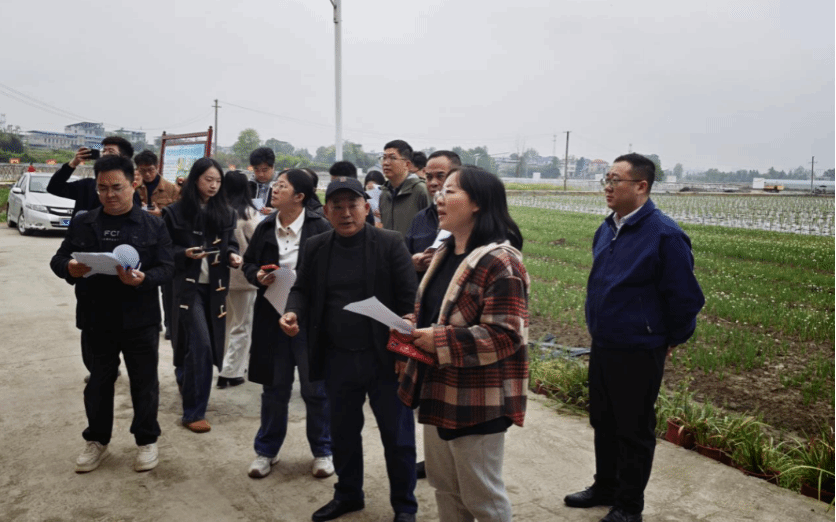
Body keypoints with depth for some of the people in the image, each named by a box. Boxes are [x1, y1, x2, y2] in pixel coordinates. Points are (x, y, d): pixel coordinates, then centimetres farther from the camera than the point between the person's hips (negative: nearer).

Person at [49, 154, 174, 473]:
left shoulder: (153, 225, -2)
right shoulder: (82, 224, 6)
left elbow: (167, 267, -7)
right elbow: (57, 259, 6)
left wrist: (143, 279, -27)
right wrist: (69, 269, -18)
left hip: (140, 319, -2)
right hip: (97, 319, 2)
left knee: (144, 381, 8)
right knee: (99, 381, 15)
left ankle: (147, 440, 24)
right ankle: (97, 441, 31)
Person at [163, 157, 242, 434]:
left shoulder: (226, 212, 7)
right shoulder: (175, 212, -5)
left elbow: (231, 244, 11)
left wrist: (233, 256, -11)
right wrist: (185, 254, -20)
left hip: (215, 287, 5)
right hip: (186, 286, -5)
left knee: (210, 344, 13)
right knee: (201, 345, -13)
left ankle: (184, 376, 46)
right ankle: (193, 412, 0)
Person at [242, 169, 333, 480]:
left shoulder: (320, 228, -9)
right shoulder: (265, 228, 5)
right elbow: (248, 263, 14)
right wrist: (257, 276, -6)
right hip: (272, 317, 4)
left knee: (316, 388, 8)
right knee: (274, 387, 15)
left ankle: (322, 451, 28)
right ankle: (266, 451, 32)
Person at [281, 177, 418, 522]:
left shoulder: (390, 244, -8)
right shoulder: (315, 248, 4)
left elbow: (409, 299, -11)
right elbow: (303, 290, 11)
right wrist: (294, 312, -12)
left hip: (384, 358, -3)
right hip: (337, 360, 4)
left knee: (397, 435, 8)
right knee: (343, 431, 19)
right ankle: (348, 494, 40)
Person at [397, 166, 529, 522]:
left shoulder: (499, 263, -21)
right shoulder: (445, 253, 9)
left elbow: (505, 336, -26)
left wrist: (439, 342, -24)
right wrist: (416, 326, 1)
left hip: (478, 401, -9)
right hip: (439, 392, 9)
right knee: (444, 487, 23)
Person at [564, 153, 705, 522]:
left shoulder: (664, 234, -19)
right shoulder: (607, 229, 6)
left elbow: (685, 296, -15)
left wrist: (672, 340, -4)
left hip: (639, 352, -8)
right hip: (602, 345, 8)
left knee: (634, 430, 7)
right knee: (603, 421, 20)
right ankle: (605, 487, 39)